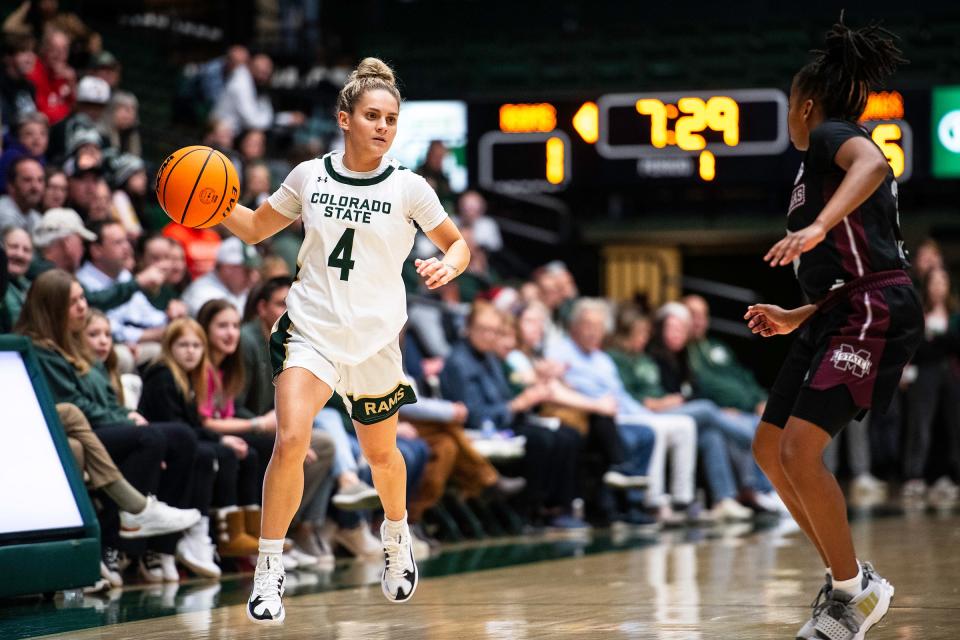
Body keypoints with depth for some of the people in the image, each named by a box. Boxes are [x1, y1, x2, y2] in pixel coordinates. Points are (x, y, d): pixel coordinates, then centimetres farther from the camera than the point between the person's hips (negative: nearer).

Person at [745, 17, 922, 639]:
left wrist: (818, 226, -41)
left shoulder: (831, 134, -3)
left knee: (799, 450, -18)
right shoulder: (831, 158, 25)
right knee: (770, 450, 11)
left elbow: (872, 163, -29)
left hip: (874, 313, -10)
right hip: (841, 316, 10)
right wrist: (794, 318, 30)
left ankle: (854, 590, -7)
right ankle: (846, 578, 16)